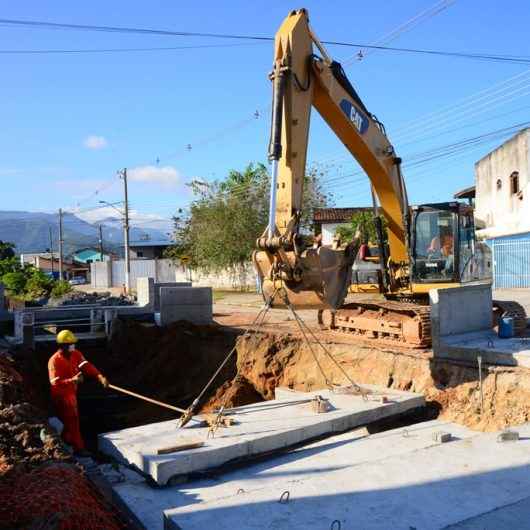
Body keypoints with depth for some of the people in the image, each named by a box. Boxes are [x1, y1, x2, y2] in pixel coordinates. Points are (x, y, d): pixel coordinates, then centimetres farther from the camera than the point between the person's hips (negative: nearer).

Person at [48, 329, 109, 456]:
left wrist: (100, 376, -32)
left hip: (71, 392, 7)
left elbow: (86, 366, -18)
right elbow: (55, 382, -30)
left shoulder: (75, 354, -6)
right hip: (61, 395, -7)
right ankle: (78, 448, 5)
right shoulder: (54, 361, -25)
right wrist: (72, 380, -44)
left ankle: (66, 439, 45)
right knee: (72, 420, -4)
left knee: (70, 419, 23)